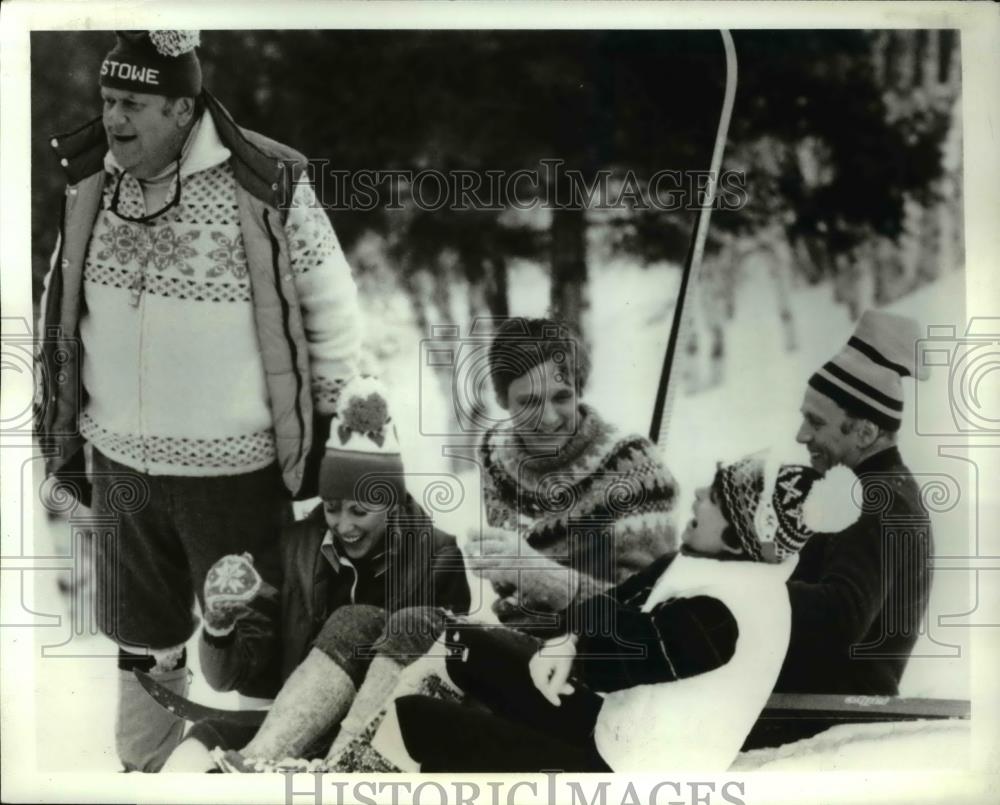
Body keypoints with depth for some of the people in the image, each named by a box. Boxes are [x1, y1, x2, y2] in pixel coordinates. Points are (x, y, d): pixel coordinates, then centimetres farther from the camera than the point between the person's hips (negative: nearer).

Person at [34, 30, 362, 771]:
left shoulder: (267, 185, -18)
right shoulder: (92, 183, -2)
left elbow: (335, 314, -7)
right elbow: (64, 310, 12)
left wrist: (323, 432, -1)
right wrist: (64, 432, 13)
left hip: (234, 469, -5)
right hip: (120, 463, 5)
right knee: (142, 646, 22)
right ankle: (143, 766, 45)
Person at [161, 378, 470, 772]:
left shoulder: (436, 558, 0)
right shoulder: (299, 547, 6)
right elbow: (230, 676, 6)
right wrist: (220, 622, -16)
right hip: (301, 733, 3)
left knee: (354, 625, -26)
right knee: (204, 744, -27)